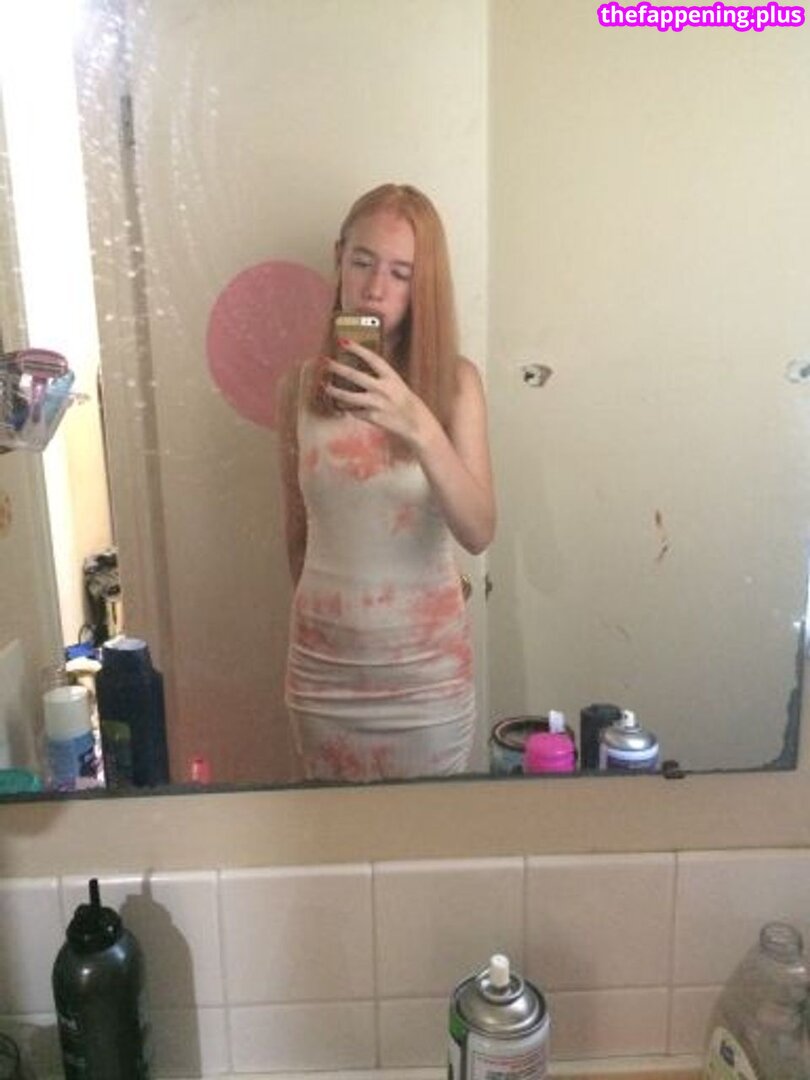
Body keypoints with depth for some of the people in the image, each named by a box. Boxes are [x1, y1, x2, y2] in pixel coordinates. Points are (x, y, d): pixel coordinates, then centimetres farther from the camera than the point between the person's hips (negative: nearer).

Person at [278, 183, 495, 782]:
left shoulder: (455, 381, -11)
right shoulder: (304, 383, -5)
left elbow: (479, 532, -21)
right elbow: (298, 525, 6)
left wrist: (418, 427, -34)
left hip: (427, 665, -2)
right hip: (322, 664, 2)